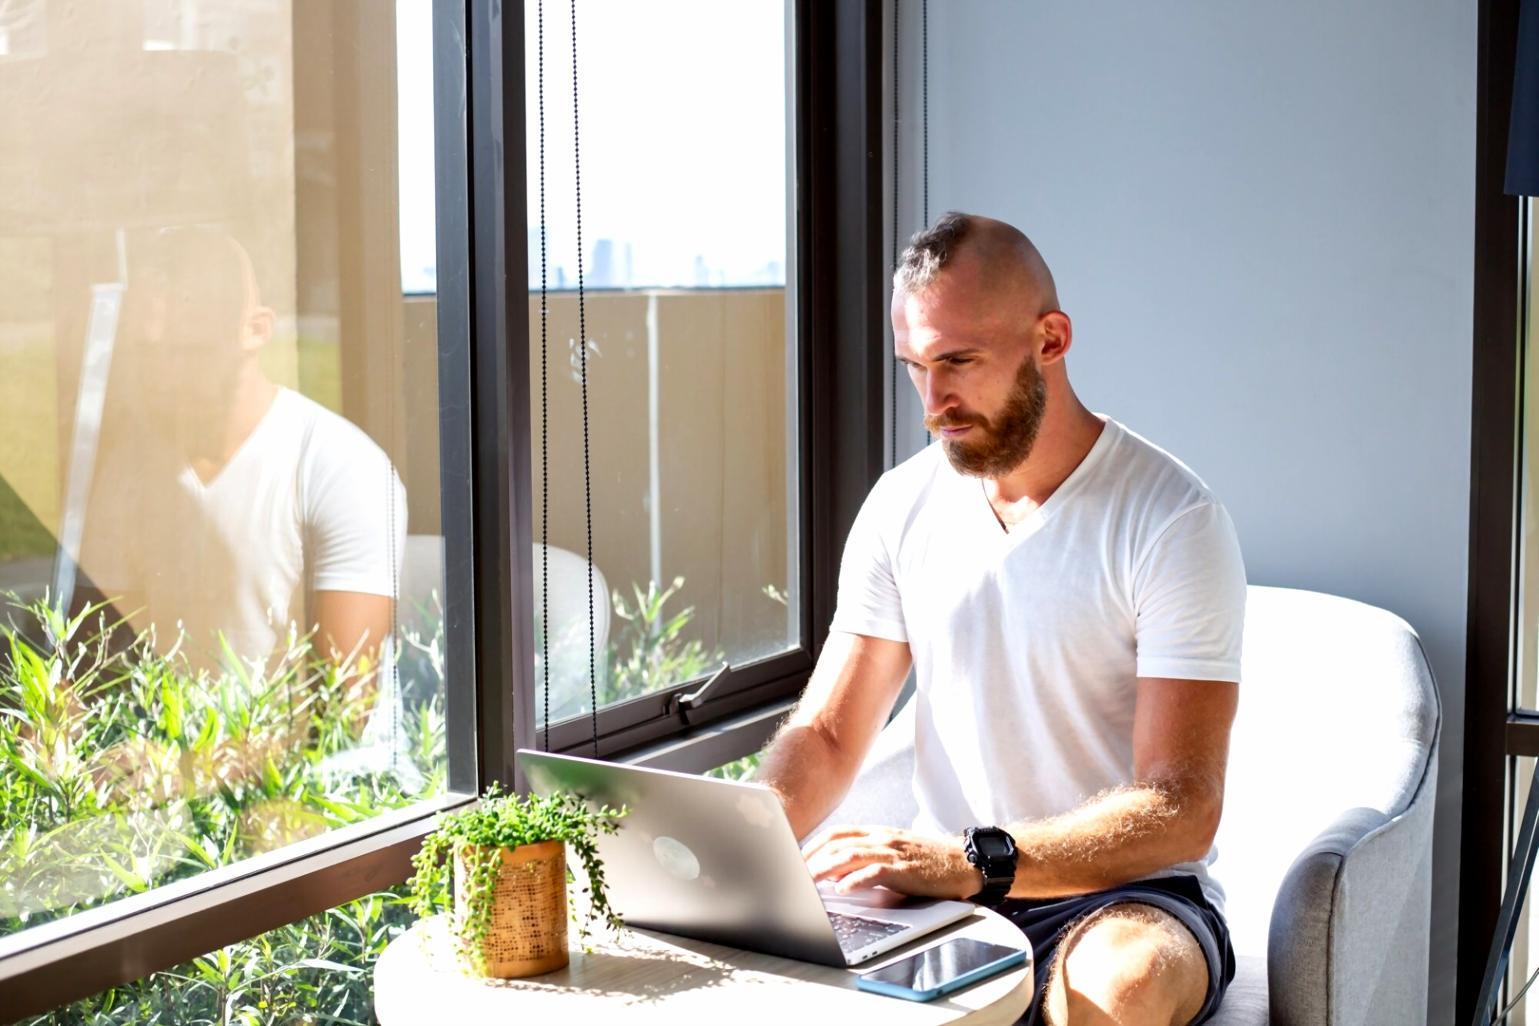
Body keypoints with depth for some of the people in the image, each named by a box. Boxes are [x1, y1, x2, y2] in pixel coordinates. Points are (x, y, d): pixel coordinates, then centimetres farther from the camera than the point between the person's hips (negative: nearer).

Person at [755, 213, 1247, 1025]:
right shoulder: (903, 505, 5)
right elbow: (825, 735, 8)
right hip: (943, 895, 4)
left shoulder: (1172, 522, -12)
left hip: (1120, 897, -4)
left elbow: (1180, 812, -19)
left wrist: (972, 861, -33)